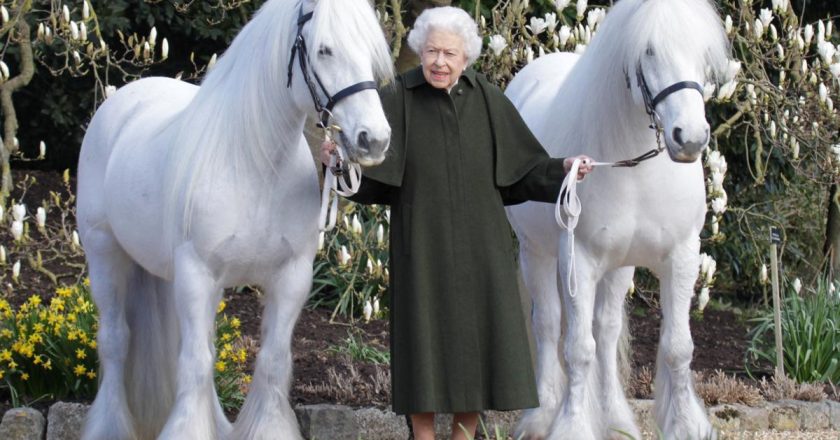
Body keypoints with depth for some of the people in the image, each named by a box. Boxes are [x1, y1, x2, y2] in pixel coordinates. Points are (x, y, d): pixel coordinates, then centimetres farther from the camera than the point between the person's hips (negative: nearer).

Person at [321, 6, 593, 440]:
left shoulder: (488, 100, 3)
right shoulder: (398, 99, -4)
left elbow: (522, 167, 6)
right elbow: (367, 169, -10)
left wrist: (561, 168, -9)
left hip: (478, 243, 2)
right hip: (423, 243, -2)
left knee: (476, 336, 4)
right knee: (425, 335, 0)